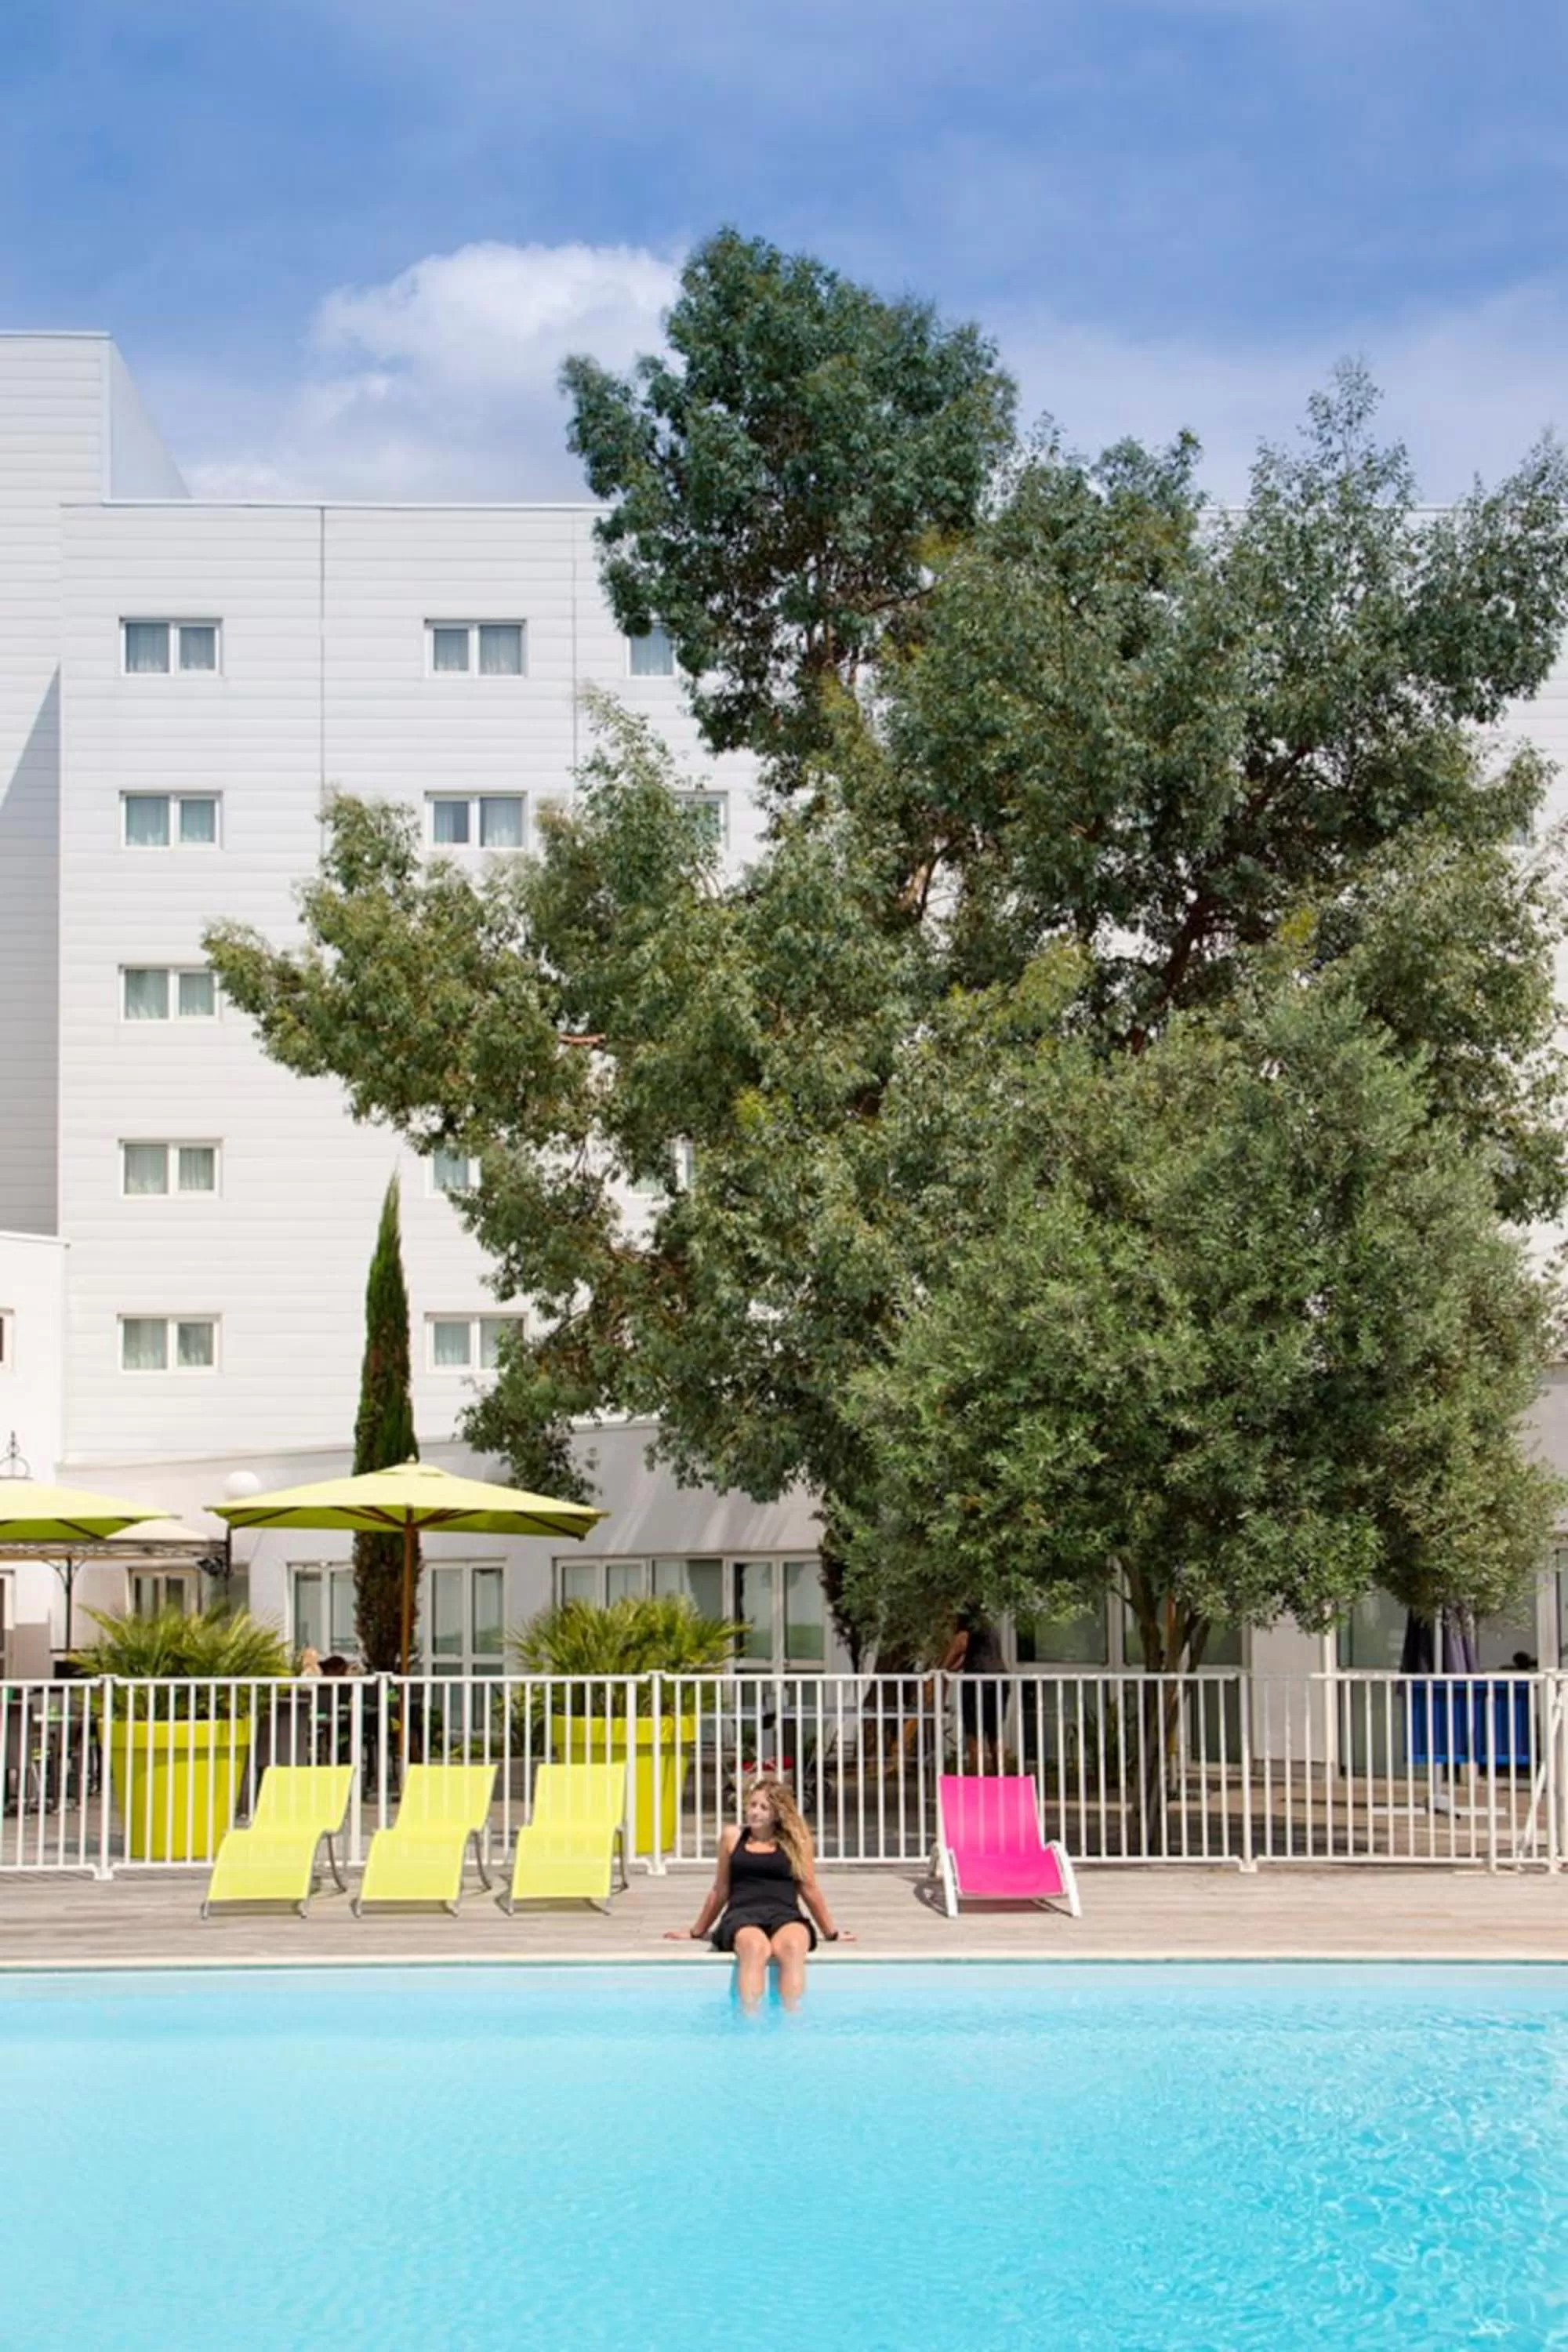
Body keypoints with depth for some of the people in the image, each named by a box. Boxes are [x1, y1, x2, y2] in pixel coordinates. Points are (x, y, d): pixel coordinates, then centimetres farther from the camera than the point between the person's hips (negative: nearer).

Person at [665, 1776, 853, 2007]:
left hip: (785, 1914, 0)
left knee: (792, 1947, -40)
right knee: (755, 1947, -40)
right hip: (742, 1914, 0)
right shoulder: (732, 1838, 18)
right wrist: (697, 1933, 32)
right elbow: (720, 1892, 27)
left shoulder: (796, 1841, 15)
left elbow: (810, 1891, 21)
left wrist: (832, 1934, 24)